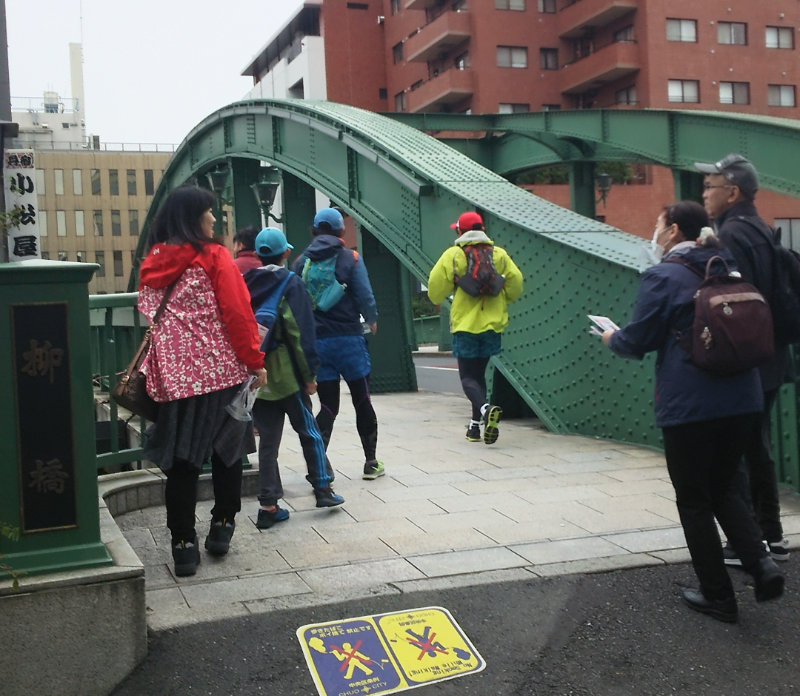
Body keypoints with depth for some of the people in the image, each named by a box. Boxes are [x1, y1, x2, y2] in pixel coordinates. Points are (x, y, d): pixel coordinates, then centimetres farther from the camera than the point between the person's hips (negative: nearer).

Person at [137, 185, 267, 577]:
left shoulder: (152, 264, 9)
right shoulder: (214, 257, -7)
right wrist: (255, 362, -5)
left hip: (171, 375, 4)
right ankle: (222, 525, 19)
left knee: (180, 460, 6)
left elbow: (150, 317, 16)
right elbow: (237, 314, -11)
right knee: (226, 450, 13)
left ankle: (183, 544, 6)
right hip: (220, 372, -4)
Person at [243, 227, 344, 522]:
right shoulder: (291, 283, -7)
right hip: (285, 373, -4)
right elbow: (300, 331, -11)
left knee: (267, 440, 8)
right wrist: (309, 374, -8)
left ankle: (268, 505, 8)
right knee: (309, 431, 11)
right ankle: (323, 489, 15)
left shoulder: (246, 284, 7)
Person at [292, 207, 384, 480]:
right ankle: (371, 462, 18)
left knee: (328, 406, 7)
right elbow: (365, 296, -8)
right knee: (362, 401, 11)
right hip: (348, 338, -2)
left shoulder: (301, 262, 5)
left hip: (316, 342, 3)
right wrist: (372, 321, 11)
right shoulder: (351, 258, -4)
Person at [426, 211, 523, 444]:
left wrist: (437, 301, 21)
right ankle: (475, 425, 18)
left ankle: (485, 408, -28)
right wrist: (502, 301, 24)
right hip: (492, 324, 4)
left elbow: (436, 287, -3)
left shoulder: (452, 255, -5)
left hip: (465, 324, -4)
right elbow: (516, 282, 3)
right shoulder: (499, 254, 4)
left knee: (468, 376, 0)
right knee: (479, 373, 18)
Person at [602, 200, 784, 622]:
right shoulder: (729, 268, 10)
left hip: (688, 403, -6)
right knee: (723, 488, 20)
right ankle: (760, 563, 0)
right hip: (741, 398, 6)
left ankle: (718, 596, 13)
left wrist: (611, 338, 14)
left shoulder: (663, 276, -9)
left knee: (694, 499, 7)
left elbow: (636, 341, -8)